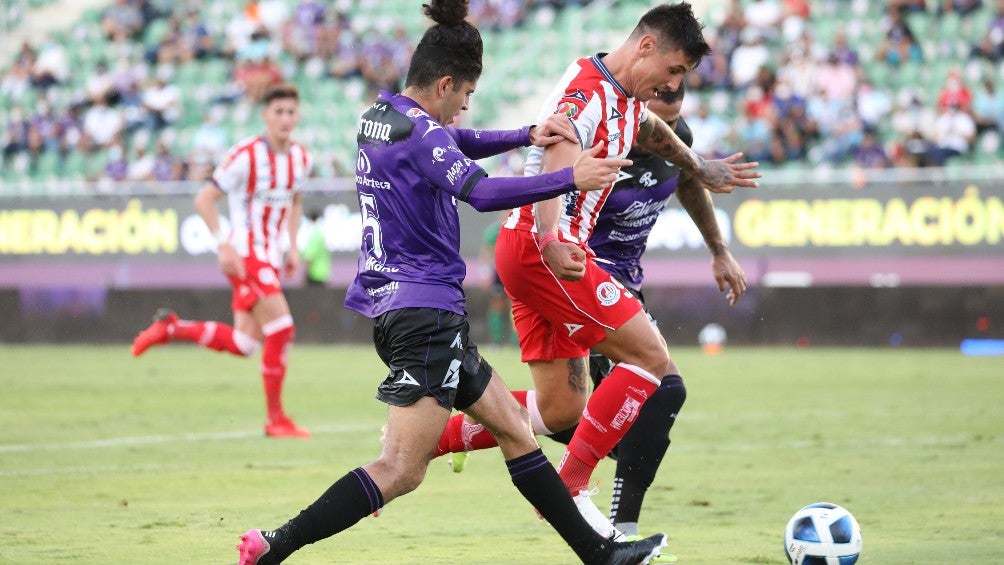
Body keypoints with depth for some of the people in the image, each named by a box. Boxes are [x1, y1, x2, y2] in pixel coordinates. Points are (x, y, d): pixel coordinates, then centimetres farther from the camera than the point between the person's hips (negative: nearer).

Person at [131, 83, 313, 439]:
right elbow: (204, 200, -13)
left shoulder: (300, 158, 5)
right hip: (245, 253, -8)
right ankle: (275, 419, -4)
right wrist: (224, 245, -21)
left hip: (270, 256, 8)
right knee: (281, 328, -15)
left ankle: (170, 328, 23)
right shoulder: (247, 155, -16)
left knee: (245, 343, 6)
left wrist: (293, 247, 13)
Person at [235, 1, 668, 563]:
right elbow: (482, 192, -31)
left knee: (514, 428, 14)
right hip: (425, 310, -11)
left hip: (390, 302, 11)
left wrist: (527, 135, 15)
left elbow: (455, 146, 29)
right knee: (403, 470, -11)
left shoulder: (379, 115, 12)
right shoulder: (418, 131, -16)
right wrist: (571, 178, -30)